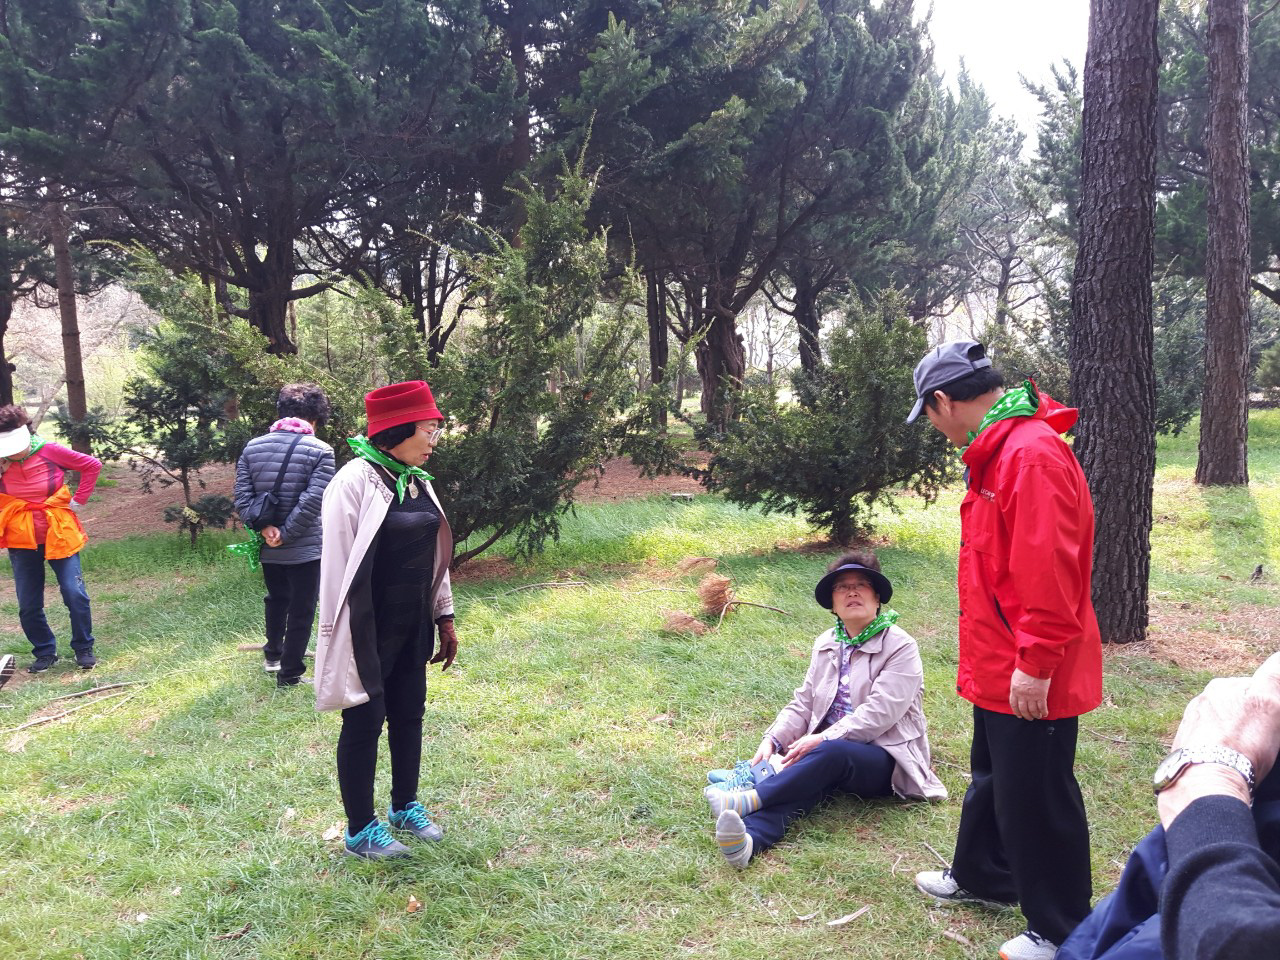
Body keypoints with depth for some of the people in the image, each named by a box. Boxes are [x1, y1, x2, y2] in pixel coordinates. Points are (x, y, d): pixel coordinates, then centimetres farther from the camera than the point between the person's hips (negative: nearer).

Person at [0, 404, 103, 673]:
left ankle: (83, 648, 13)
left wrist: (78, 500, -4)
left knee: (75, 595, -5)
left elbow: (92, 465, -2)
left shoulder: (49, 451, -10)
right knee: (28, 606, 5)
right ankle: (45, 653, 24)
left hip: (59, 536, -2)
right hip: (22, 541, 2)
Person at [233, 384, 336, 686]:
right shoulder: (320, 450, -13)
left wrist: (265, 528, -9)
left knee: (276, 600, 27)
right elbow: (311, 502, -21)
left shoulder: (252, 447, 2)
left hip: (267, 549, 5)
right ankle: (289, 675, 15)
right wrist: (286, 535, -14)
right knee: (301, 612, 8)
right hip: (305, 549, -5)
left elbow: (242, 497, -5)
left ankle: (272, 655, 43)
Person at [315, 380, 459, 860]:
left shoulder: (416, 480, 5)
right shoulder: (356, 481, -18)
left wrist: (444, 617, 14)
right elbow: (338, 566, -18)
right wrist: (342, 640, -17)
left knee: (409, 714, 17)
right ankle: (360, 831, 20)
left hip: (412, 629, 7)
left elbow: (434, 553, 13)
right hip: (369, 632, -7)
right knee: (365, 722, 5)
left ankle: (405, 806, 36)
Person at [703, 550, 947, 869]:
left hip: (885, 761, -4)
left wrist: (822, 739, -24)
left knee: (831, 753, -37)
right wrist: (773, 740, -5)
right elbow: (803, 703, 14)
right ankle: (749, 840, -55)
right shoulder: (826, 643, 16)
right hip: (828, 752, 4)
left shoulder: (900, 647, -4)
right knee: (801, 780, -30)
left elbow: (879, 712, -16)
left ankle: (748, 800, -45)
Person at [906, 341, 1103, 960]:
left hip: (1031, 681, -10)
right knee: (992, 779, 25)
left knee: (1036, 798, 4)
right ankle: (982, 878, 44)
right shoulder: (996, 451, 10)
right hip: (1000, 670, 10)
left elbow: (1047, 571, -28)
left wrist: (1034, 663, -24)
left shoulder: (1033, 455, -24)